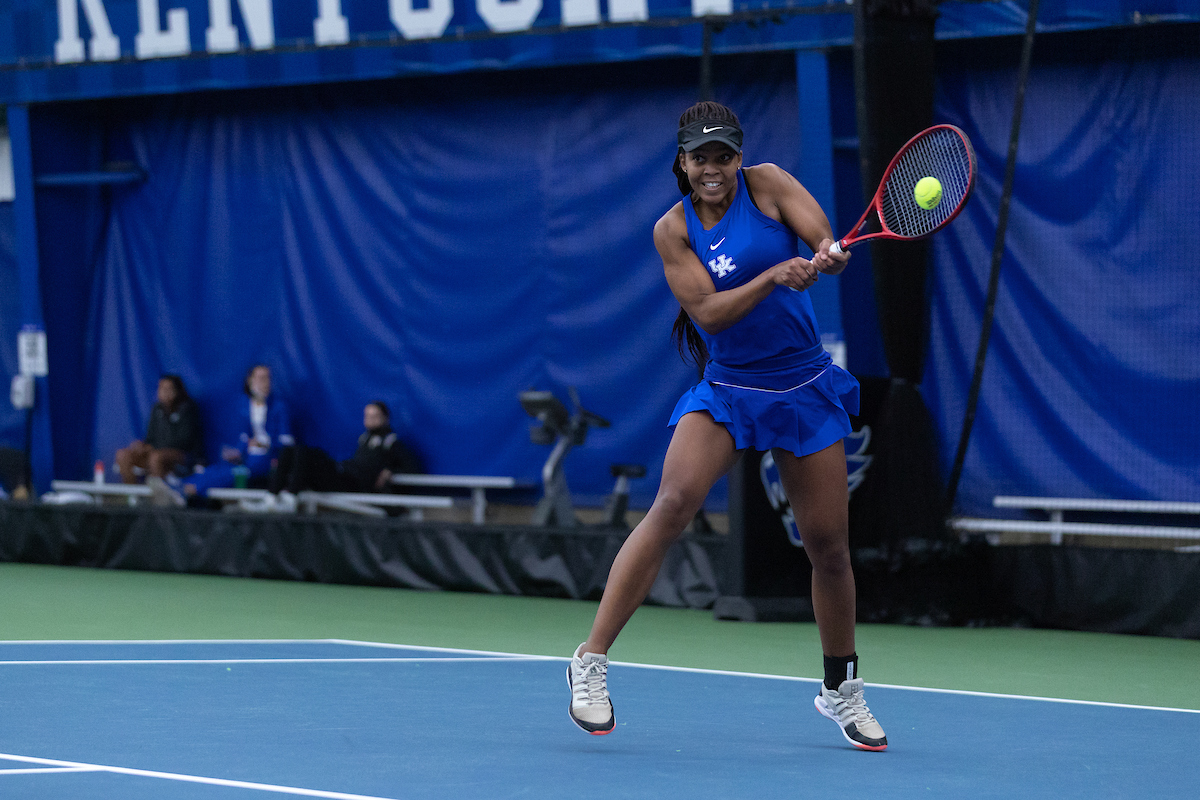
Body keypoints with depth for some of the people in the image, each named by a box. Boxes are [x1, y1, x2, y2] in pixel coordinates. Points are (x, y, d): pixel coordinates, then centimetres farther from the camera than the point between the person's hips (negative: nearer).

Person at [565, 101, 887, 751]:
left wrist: (827, 256, -37)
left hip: (805, 390, 1)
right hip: (726, 387, -1)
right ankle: (591, 661, -21)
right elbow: (708, 311, -14)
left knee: (829, 545, 4)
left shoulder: (768, 185, -4)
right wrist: (774, 276, -29)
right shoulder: (674, 229, -4)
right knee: (673, 503, -24)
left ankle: (841, 690, 26)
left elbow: (830, 248, -13)